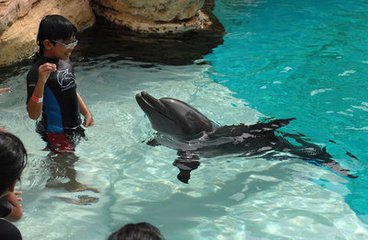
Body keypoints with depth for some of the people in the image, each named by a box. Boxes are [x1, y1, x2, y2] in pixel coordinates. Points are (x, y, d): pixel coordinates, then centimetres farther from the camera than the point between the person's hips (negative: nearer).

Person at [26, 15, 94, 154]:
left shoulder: (65, 62, 3)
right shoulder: (38, 71, -24)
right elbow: (33, 114, -31)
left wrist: (87, 113, 14)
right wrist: (41, 82, -41)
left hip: (74, 128, 8)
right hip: (57, 135, -8)